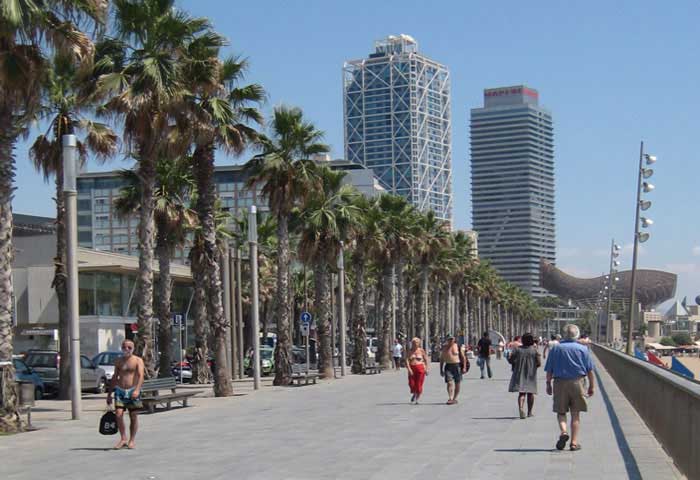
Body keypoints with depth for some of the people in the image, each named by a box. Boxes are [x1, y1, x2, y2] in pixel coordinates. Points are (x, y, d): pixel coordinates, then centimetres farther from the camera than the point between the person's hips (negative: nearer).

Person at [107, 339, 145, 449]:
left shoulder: (138, 360, -1)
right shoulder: (118, 361, 13)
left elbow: (141, 375, -13)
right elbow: (114, 377, 19)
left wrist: (137, 390, -29)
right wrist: (109, 394, 16)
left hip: (132, 391, -3)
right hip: (120, 391, 3)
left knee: (133, 416, 1)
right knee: (118, 414, -12)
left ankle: (132, 440, 13)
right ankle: (123, 439, -3)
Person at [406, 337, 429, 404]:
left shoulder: (421, 351, 4)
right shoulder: (409, 352, 6)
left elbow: (426, 360, 6)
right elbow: (407, 360, -2)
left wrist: (426, 369, -2)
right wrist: (409, 369, -15)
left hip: (420, 368, -1)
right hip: (412, 369, 1)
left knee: (419, 385, -5)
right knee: (411, 384, -7)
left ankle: (417, 399, 10)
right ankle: (414, 394, 25)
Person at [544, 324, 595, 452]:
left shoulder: (556, 349, 1)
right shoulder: (583, 349, 1)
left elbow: (549, 370, 1)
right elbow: (590, 370, 2)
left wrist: (548, 384, 11)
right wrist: (591, 386, 9)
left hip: (560, 383, 0)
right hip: (577, 383, 0)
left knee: (561, 412, 11)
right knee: (576, 414, 7)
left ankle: (563, 431, -15)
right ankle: (574, 442, 6)